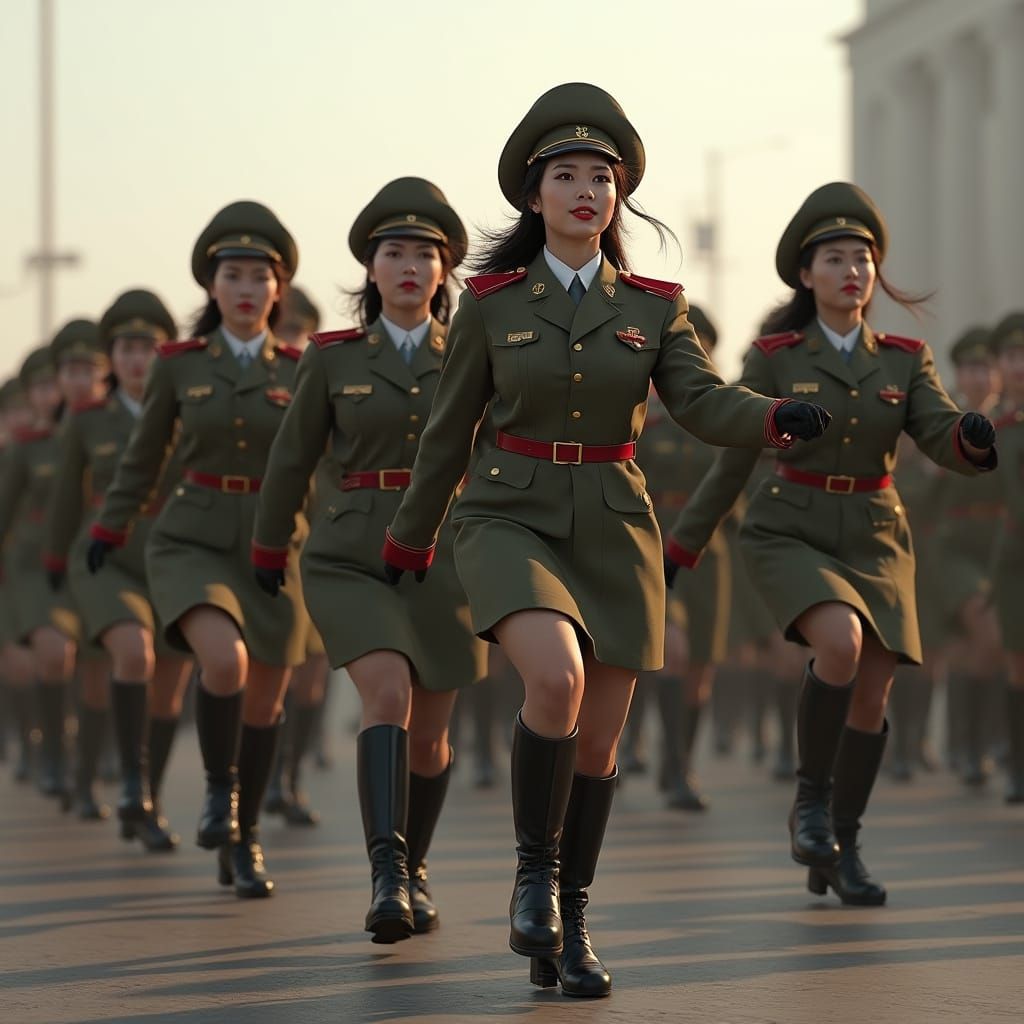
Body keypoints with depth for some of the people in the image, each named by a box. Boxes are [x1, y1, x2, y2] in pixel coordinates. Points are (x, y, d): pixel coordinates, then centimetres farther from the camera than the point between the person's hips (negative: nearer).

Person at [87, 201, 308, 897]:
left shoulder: (301, 371, 1)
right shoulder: (179, 364, 2)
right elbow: (144, 457, 12)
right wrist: (108, 531, 14)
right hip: (192, 543, -1)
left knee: (263, 706, 8)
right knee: (224, 662, -28)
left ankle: (244, 842, 25)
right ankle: (220, 787, -3)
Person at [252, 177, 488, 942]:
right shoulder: (333, 360, 3)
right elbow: (292, 461, 13)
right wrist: (267, 552, 20)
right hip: (352, 558, -2)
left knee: (429, 735, 10)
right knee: (388, 695, -25)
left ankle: (415, 869, 35)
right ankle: (387, 879, -34)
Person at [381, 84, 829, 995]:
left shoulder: (654, 308, 4)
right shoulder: (491, 303, -1)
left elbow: (705, 405, -10)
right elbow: (449, 432, 8)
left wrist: (782, 419, -31)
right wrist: (407, 544, 17)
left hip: (612, 533, 3)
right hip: (511, 521, -3)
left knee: (599, 741, 6)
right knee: (556, 679, -29)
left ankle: (566, 928, 21)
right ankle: (536, 872, -9)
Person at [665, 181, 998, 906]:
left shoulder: (905, 361, 3)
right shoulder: (773, 359, -3)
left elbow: (945, 444, -11)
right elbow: (733, 462, 4)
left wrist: (975, 438, -35)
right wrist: (680, 549, 6)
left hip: (875, 544, 3)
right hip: (791, 537, -3)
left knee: (871, 699, 0)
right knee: (841, 644, -29)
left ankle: (842, 850, 19)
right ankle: (811, 797, -10)